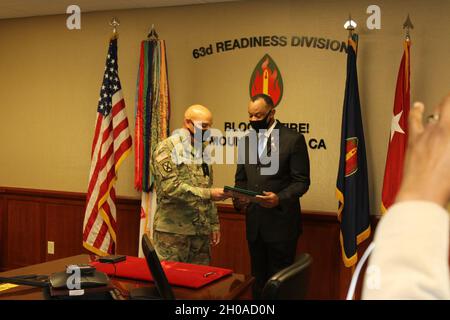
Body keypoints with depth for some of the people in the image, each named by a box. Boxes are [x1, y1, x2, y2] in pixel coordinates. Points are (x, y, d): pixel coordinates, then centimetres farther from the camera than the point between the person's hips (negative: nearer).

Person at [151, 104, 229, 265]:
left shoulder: (201, 150, 17)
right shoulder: (167, 147, -8)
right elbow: (171, 187, -19)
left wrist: (214, 223, 17)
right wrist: (209, 194, -20)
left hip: (201, 231, 7)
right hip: (173, 231, -7)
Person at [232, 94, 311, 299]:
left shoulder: (293, 139, -7)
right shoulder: (246, 140, 11)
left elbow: (301, 181, -9)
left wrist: (280, 198, -26)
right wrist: (238, 199, -6)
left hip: (281, 223, -5)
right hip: (254, 222, 5)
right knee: (259, 279, 15)